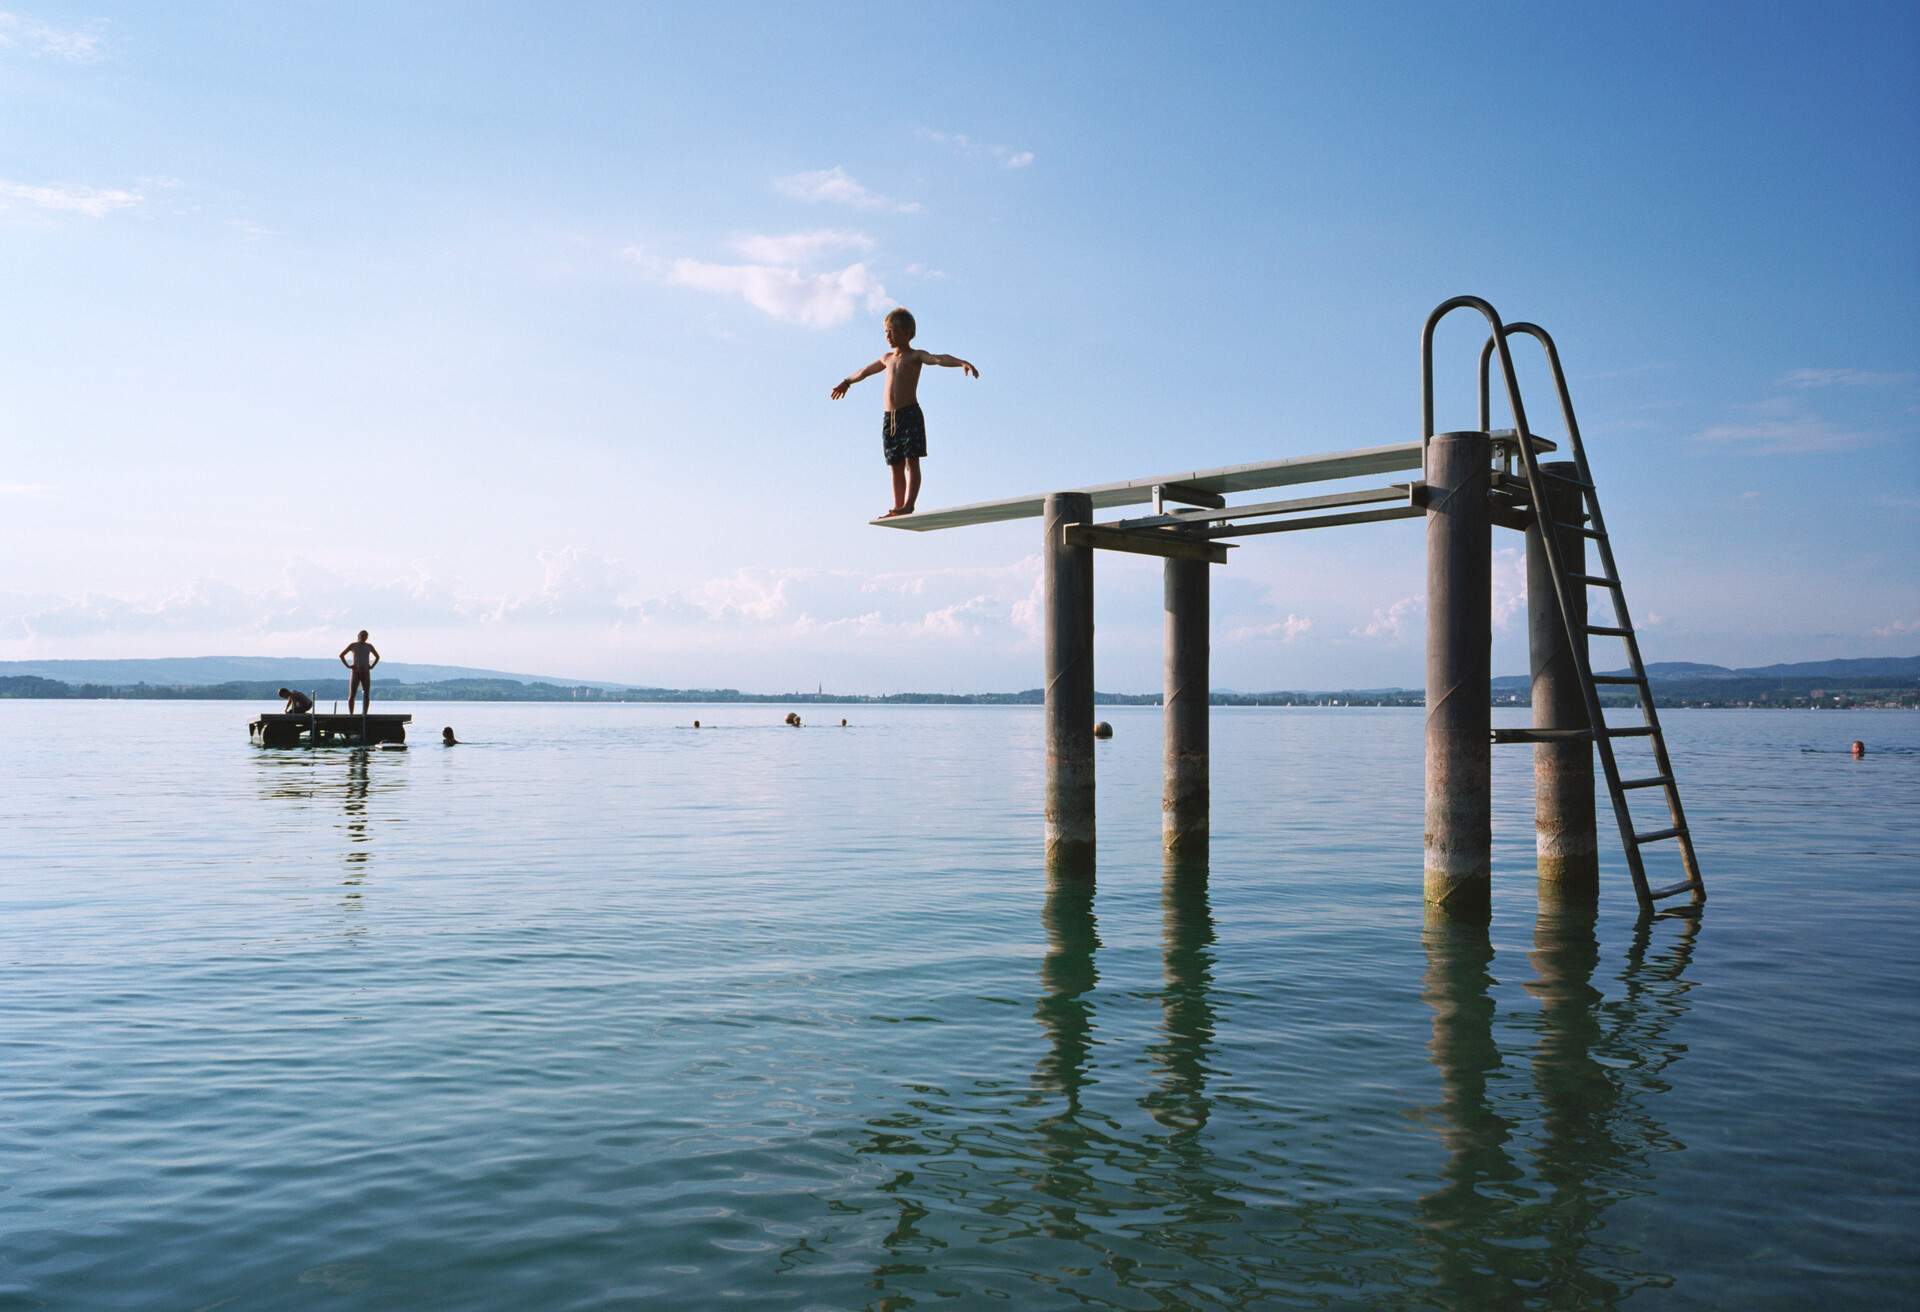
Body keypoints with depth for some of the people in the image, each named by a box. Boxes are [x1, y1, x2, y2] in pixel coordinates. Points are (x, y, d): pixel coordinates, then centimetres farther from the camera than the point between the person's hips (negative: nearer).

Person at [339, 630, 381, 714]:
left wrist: (372, 666, 10)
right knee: (352, 695, -4)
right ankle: (350, 714, 0)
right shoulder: (353, 645, 3)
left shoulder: (369, 646, 11)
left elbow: (377, 656, 24)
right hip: (355, 672, -2)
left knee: (367, 695, -5)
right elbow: (341, 655, 7)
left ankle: (364, 714, -3)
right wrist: (347, 665, -3)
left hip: (366, 673, 2)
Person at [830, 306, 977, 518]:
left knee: (912, 461, -12)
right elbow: (865, 371, 39)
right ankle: (898, 508, 3)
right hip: (889, 418, 6)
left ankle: (909, 505, -22)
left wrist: (962, 363, -37)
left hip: (910, 414, -6)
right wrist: (847, 381, 55)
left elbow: (939, 359, -19)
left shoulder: (916, 356, 0)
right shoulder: (887, 358, 20)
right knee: (896, 465, 4)